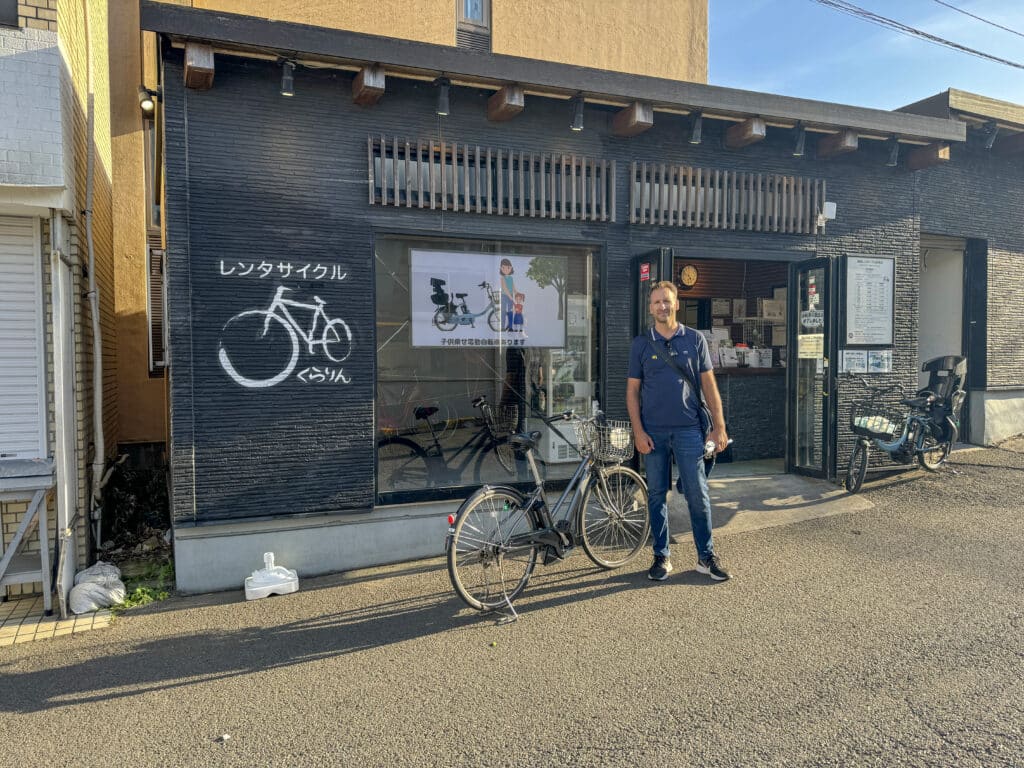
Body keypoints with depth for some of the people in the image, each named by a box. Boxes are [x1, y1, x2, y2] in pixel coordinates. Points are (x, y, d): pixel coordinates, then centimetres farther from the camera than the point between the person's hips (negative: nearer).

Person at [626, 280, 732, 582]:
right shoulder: (641, 343, 5)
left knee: (698, 495, 1)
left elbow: (709, 384, 6)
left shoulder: (695, 339, 5)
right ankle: (661, 557, 18)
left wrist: (719, 425, 0)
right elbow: (632, 390, 4)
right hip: (653, 432, 1)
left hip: (688, 429, 0)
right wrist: (638, 431, -5)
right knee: (656, 495, 7)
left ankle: (706, 557, 14)